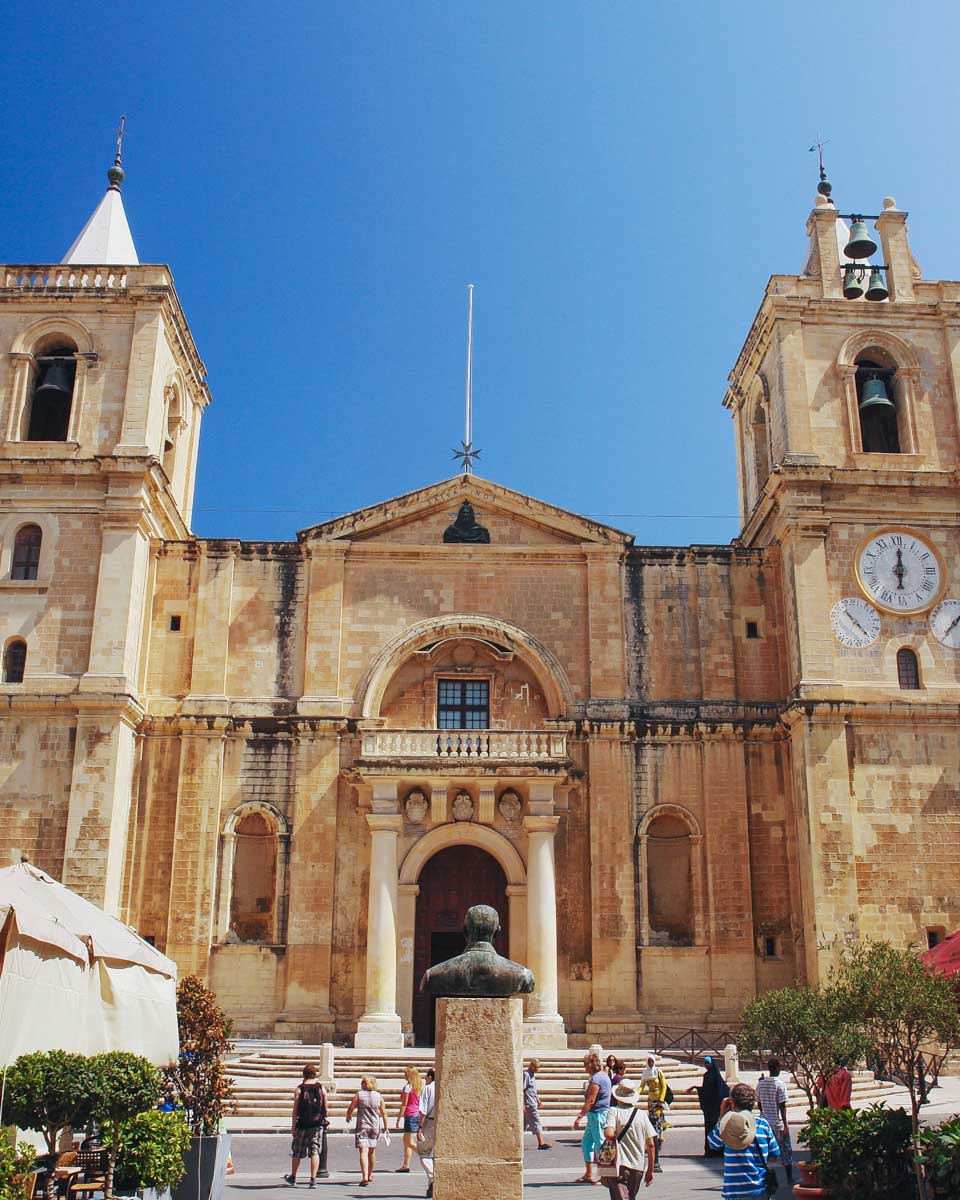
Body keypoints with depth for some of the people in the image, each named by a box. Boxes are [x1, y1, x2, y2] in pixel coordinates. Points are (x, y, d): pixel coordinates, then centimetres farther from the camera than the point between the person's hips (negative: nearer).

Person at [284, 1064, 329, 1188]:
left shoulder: (299, 1090, -4)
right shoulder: (321, 1088, 3)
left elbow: (295, 1110, -5)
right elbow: (325, 1108, 8)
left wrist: (293, 1127, -1)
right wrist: (323, 1118, 24)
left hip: (303, 1125, -1)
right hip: (318, 1124, 1)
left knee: (297, 1152, 13)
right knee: (315, 1151, 2)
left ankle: (293, 1178, 26)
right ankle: (313, 1180, -4)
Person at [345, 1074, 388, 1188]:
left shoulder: (359, 1095, -5)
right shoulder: (379, 1096, 4)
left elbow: (350, 1109, -5)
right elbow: (384, 1113, 6)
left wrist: (348, 1117, 17)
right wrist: (386, 1128, 15)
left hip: (362, 1126, -4)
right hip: (375, 1127, 4)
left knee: (363, 1151, -10)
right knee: (372, 1151, 18)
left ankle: (364, 1177, -25)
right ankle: (370, 1175, 33)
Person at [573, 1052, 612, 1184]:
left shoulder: (596, 1079, -16)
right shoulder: (604, 1076, 15)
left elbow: (590, 1100, -20)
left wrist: (579, 1117, -18)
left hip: (597, 1114, -10)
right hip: (603, 1112, 10)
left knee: (599, 1145, -3)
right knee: (586, 1142, 15)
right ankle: (588, 1174, 19)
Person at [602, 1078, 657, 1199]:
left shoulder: (614, 1112, -5)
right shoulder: (642, 1114, 5)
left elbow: (609, 1134, -24)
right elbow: (651, 1145, 3)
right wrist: (650, 1170, 10)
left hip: (619, 1165, -4)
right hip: (638, 1167, 4)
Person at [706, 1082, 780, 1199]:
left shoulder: (728, 1123, -9)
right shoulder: (763, 1123, 0)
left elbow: (713, 1143, 8)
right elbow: (774, 1156, 5)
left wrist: (722, 1115, 7)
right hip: (761, 1189, 3)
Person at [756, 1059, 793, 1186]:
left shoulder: (761, 1083, 2)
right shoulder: (780, 1084, -13)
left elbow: (759, 1103, 8)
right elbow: (782, 1106, -14)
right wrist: (785, 1124, -11)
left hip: (764, 1122, 4)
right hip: (778, 1123, -4)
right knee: (786, 1151, 9)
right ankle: (789, 1178, 12)